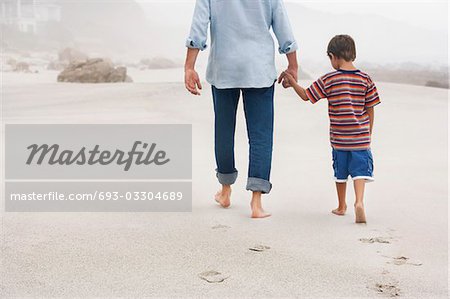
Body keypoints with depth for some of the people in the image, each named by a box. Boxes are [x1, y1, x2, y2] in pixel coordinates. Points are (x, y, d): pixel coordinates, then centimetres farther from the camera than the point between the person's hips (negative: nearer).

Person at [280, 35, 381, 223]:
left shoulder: (328, 80, -7)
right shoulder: (365, 79, -1)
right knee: (360, 170, 0)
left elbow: (306, 96, -1)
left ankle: (341, 206, 29)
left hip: (338, 138, 0)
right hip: (360, 137, 0)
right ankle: (359, 201, -22)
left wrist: (291, 80, 10)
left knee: (340, 172, 15)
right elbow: (370, 110, 3)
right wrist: (368, 133, 13)